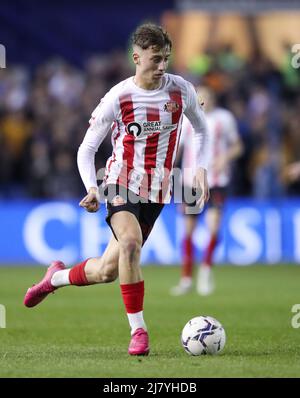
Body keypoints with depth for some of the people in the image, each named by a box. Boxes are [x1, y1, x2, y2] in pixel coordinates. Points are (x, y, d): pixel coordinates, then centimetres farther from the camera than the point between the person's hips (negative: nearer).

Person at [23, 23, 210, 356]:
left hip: (156, 191, 3)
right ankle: (138, 330, -23)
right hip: (122, 182, -3)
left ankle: (57, 276, 34)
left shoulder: (181, 90, -3)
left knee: (108, 270, 2)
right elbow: (86, 149, -2)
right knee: (130, 242, -32)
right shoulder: (117, 98, -10)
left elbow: (200, 129, 17)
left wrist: (201, 169, 3)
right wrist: (91, 188, -18)